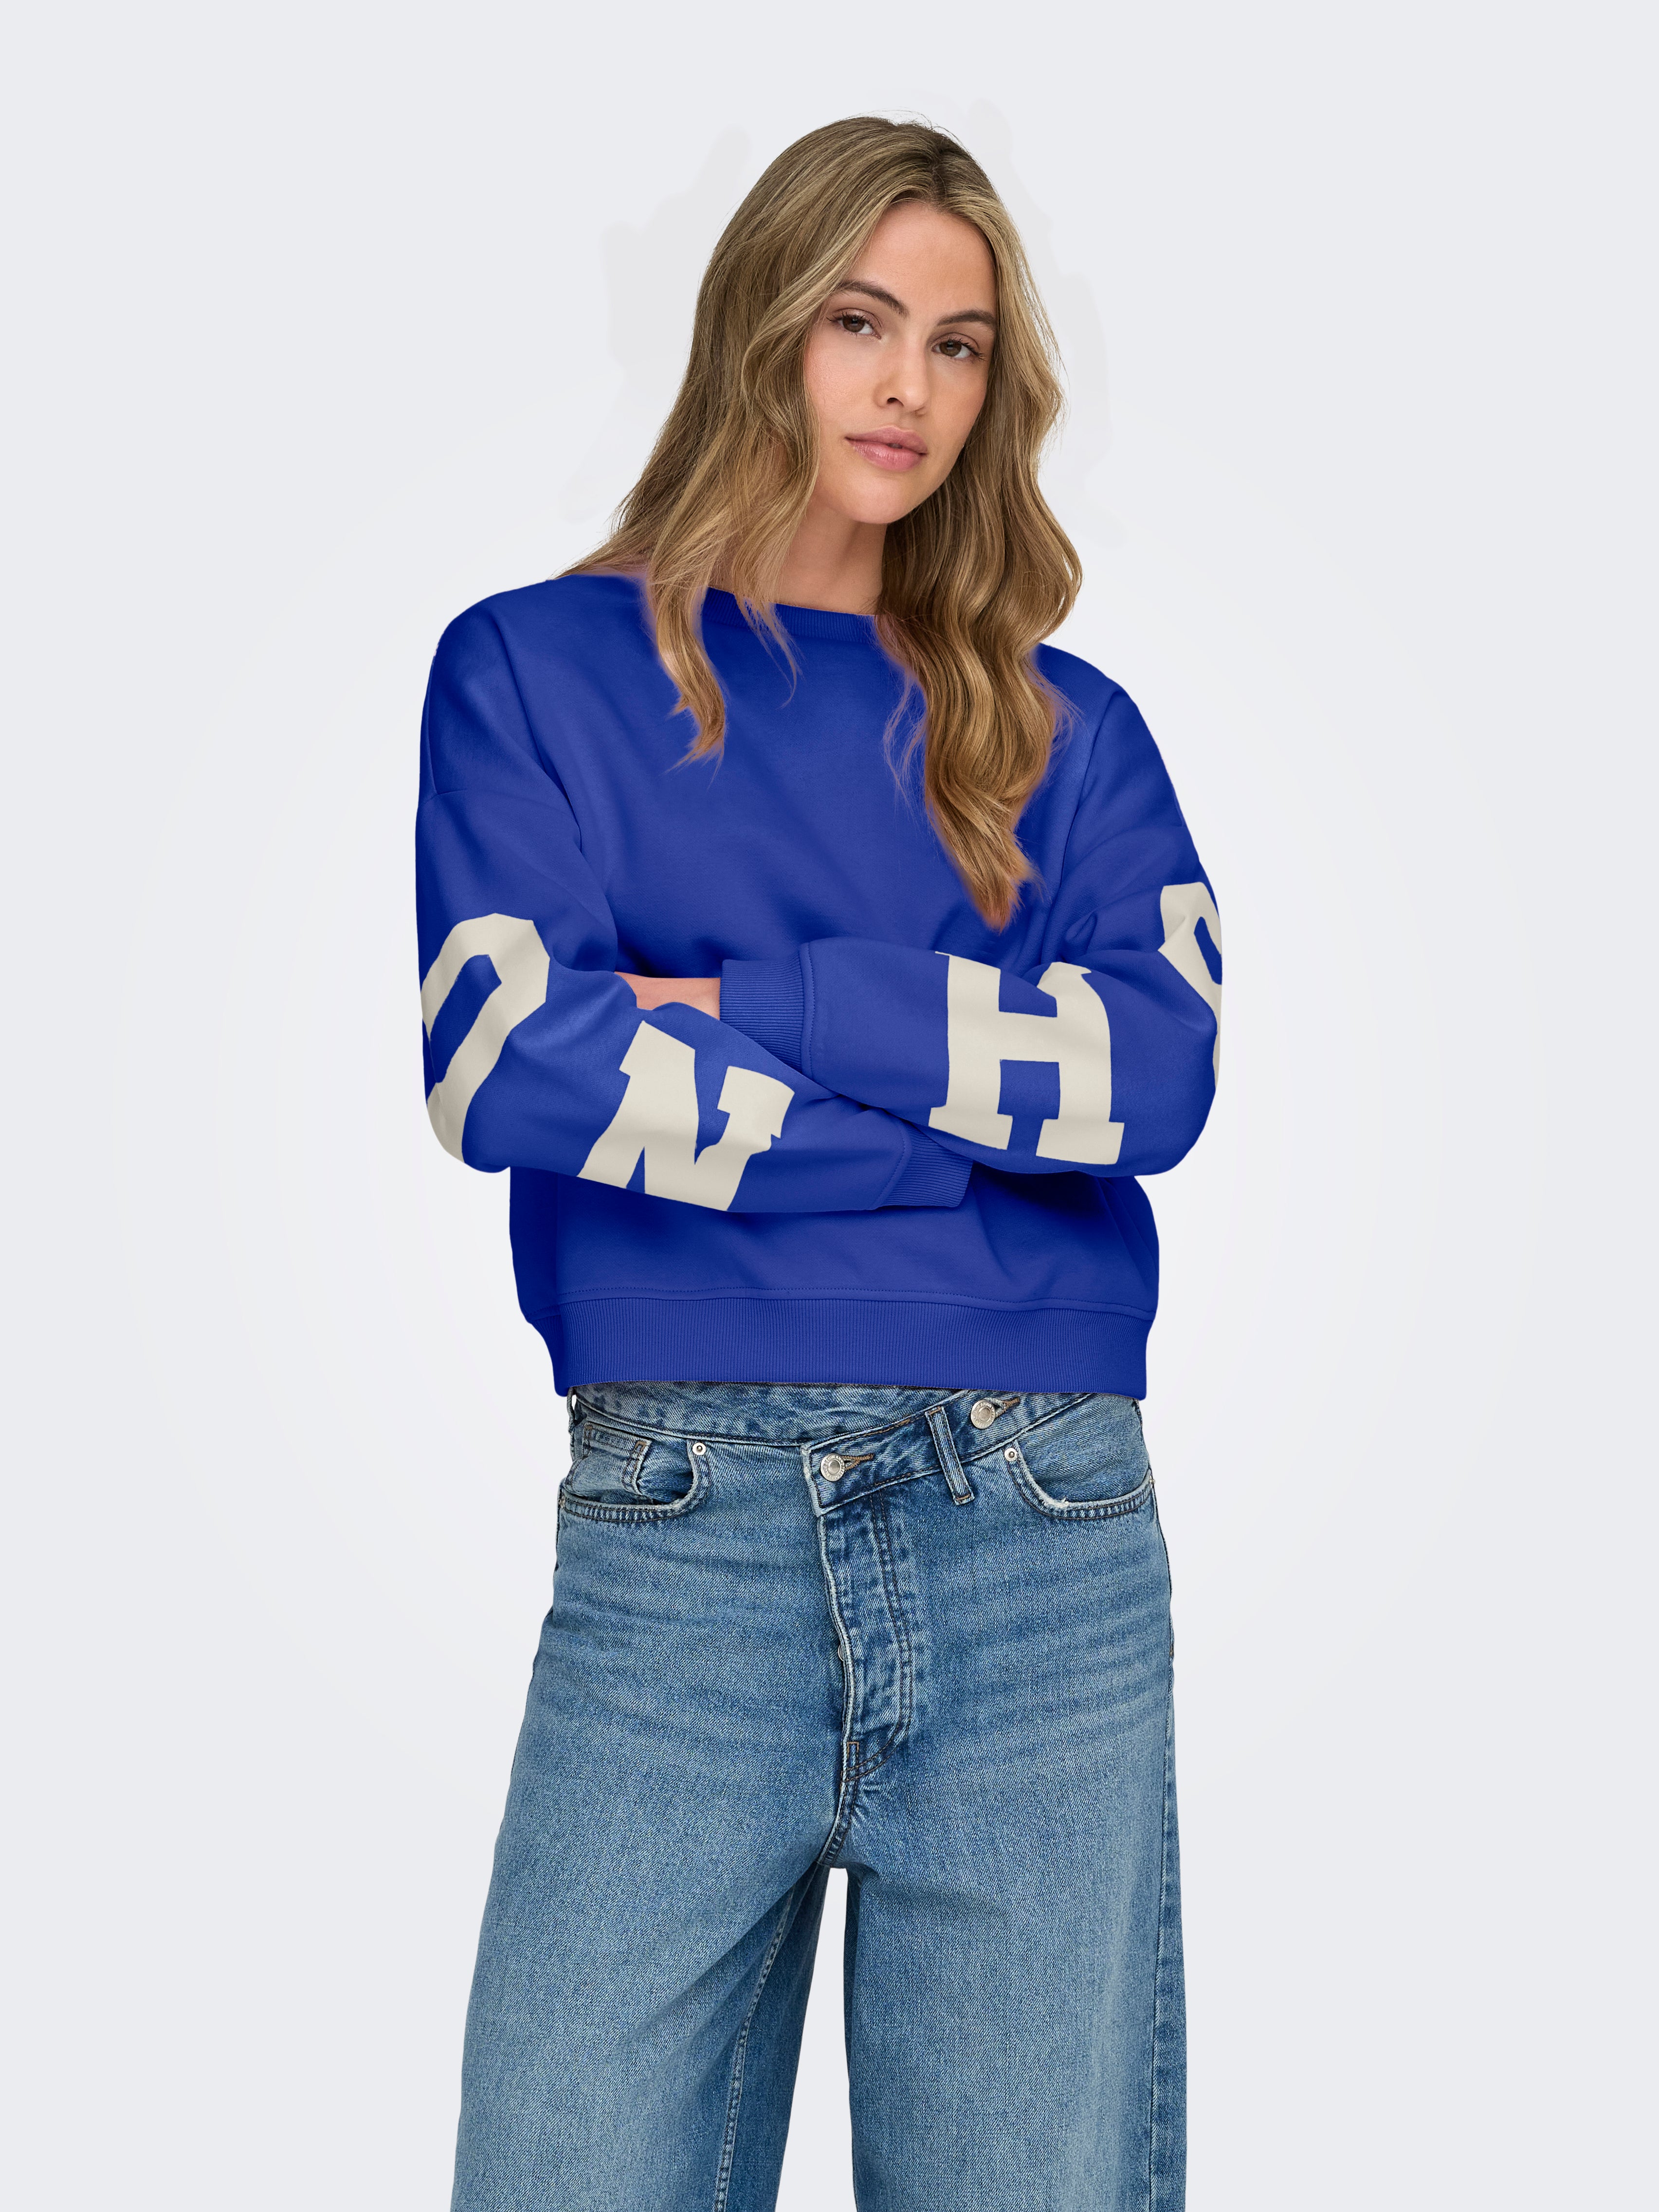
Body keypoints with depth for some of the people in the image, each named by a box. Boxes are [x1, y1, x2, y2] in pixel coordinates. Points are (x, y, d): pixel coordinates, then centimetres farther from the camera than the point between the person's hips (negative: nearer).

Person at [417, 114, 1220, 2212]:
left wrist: (758, 1008, -7)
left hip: (1042, 1523, 2)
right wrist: (973, 1096, -3)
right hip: (678, 1529, -1)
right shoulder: (535, 667, 9)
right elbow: (507, 1066, -8)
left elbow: (1158, 1070, -2)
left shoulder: (1062, 732, 16)